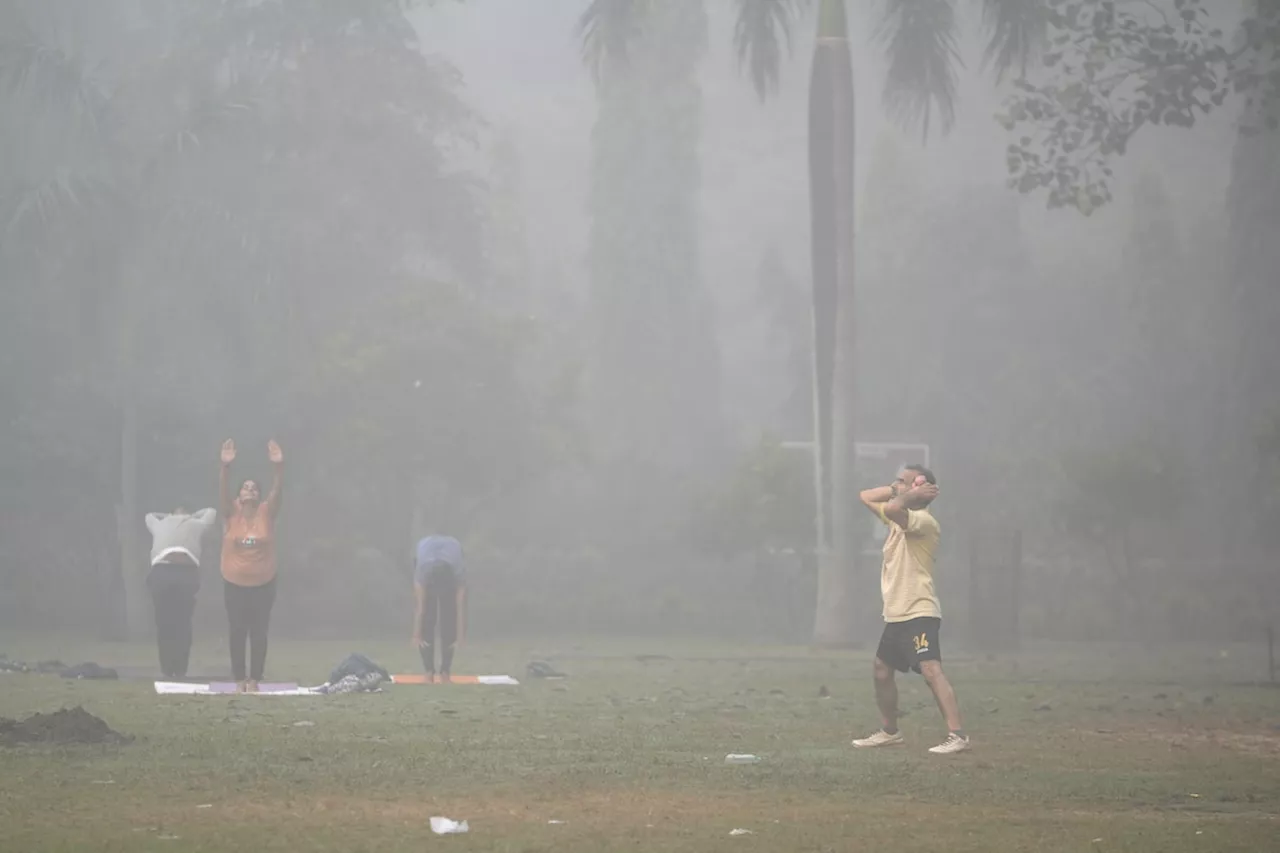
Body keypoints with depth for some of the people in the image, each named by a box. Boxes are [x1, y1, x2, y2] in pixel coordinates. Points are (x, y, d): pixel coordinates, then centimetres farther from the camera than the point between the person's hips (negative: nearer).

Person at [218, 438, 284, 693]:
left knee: (259, 633, 3)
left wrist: (279, 466, -32)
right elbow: (222, 490, -17)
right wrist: (226, 467, -35)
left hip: (263, 584, 0)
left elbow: (278, 490, -15)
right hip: (234, 583, 0)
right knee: (237, 632, 4)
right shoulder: (231, 514, -3)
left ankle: (254, 679, 10)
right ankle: (239, 679, 11)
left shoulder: (266, 513, -2)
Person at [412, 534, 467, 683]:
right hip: (427, 563, 0)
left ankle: (445, 670, -10)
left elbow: (460, 606, -34)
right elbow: (419, 607, -36)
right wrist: (417, 635, -33)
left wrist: (461, 636, -32)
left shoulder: (458, 571, -41)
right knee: (427, 617, -14)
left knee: (449, 616, -13)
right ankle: (429, 670, -11)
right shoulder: (422, 569, -42)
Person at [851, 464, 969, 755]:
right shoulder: (900, 517, 15)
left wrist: (911, 495, -13)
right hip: (895, 614, 10)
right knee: (881, 671, 20)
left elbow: (893, 508, -33)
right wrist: (896, 491, 8)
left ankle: (957, 735, -31)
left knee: (931, 670, -22)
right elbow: (866, 497, 22)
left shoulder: (923, 520, -15)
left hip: (919, 614, -10)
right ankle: (889, 731, 36)